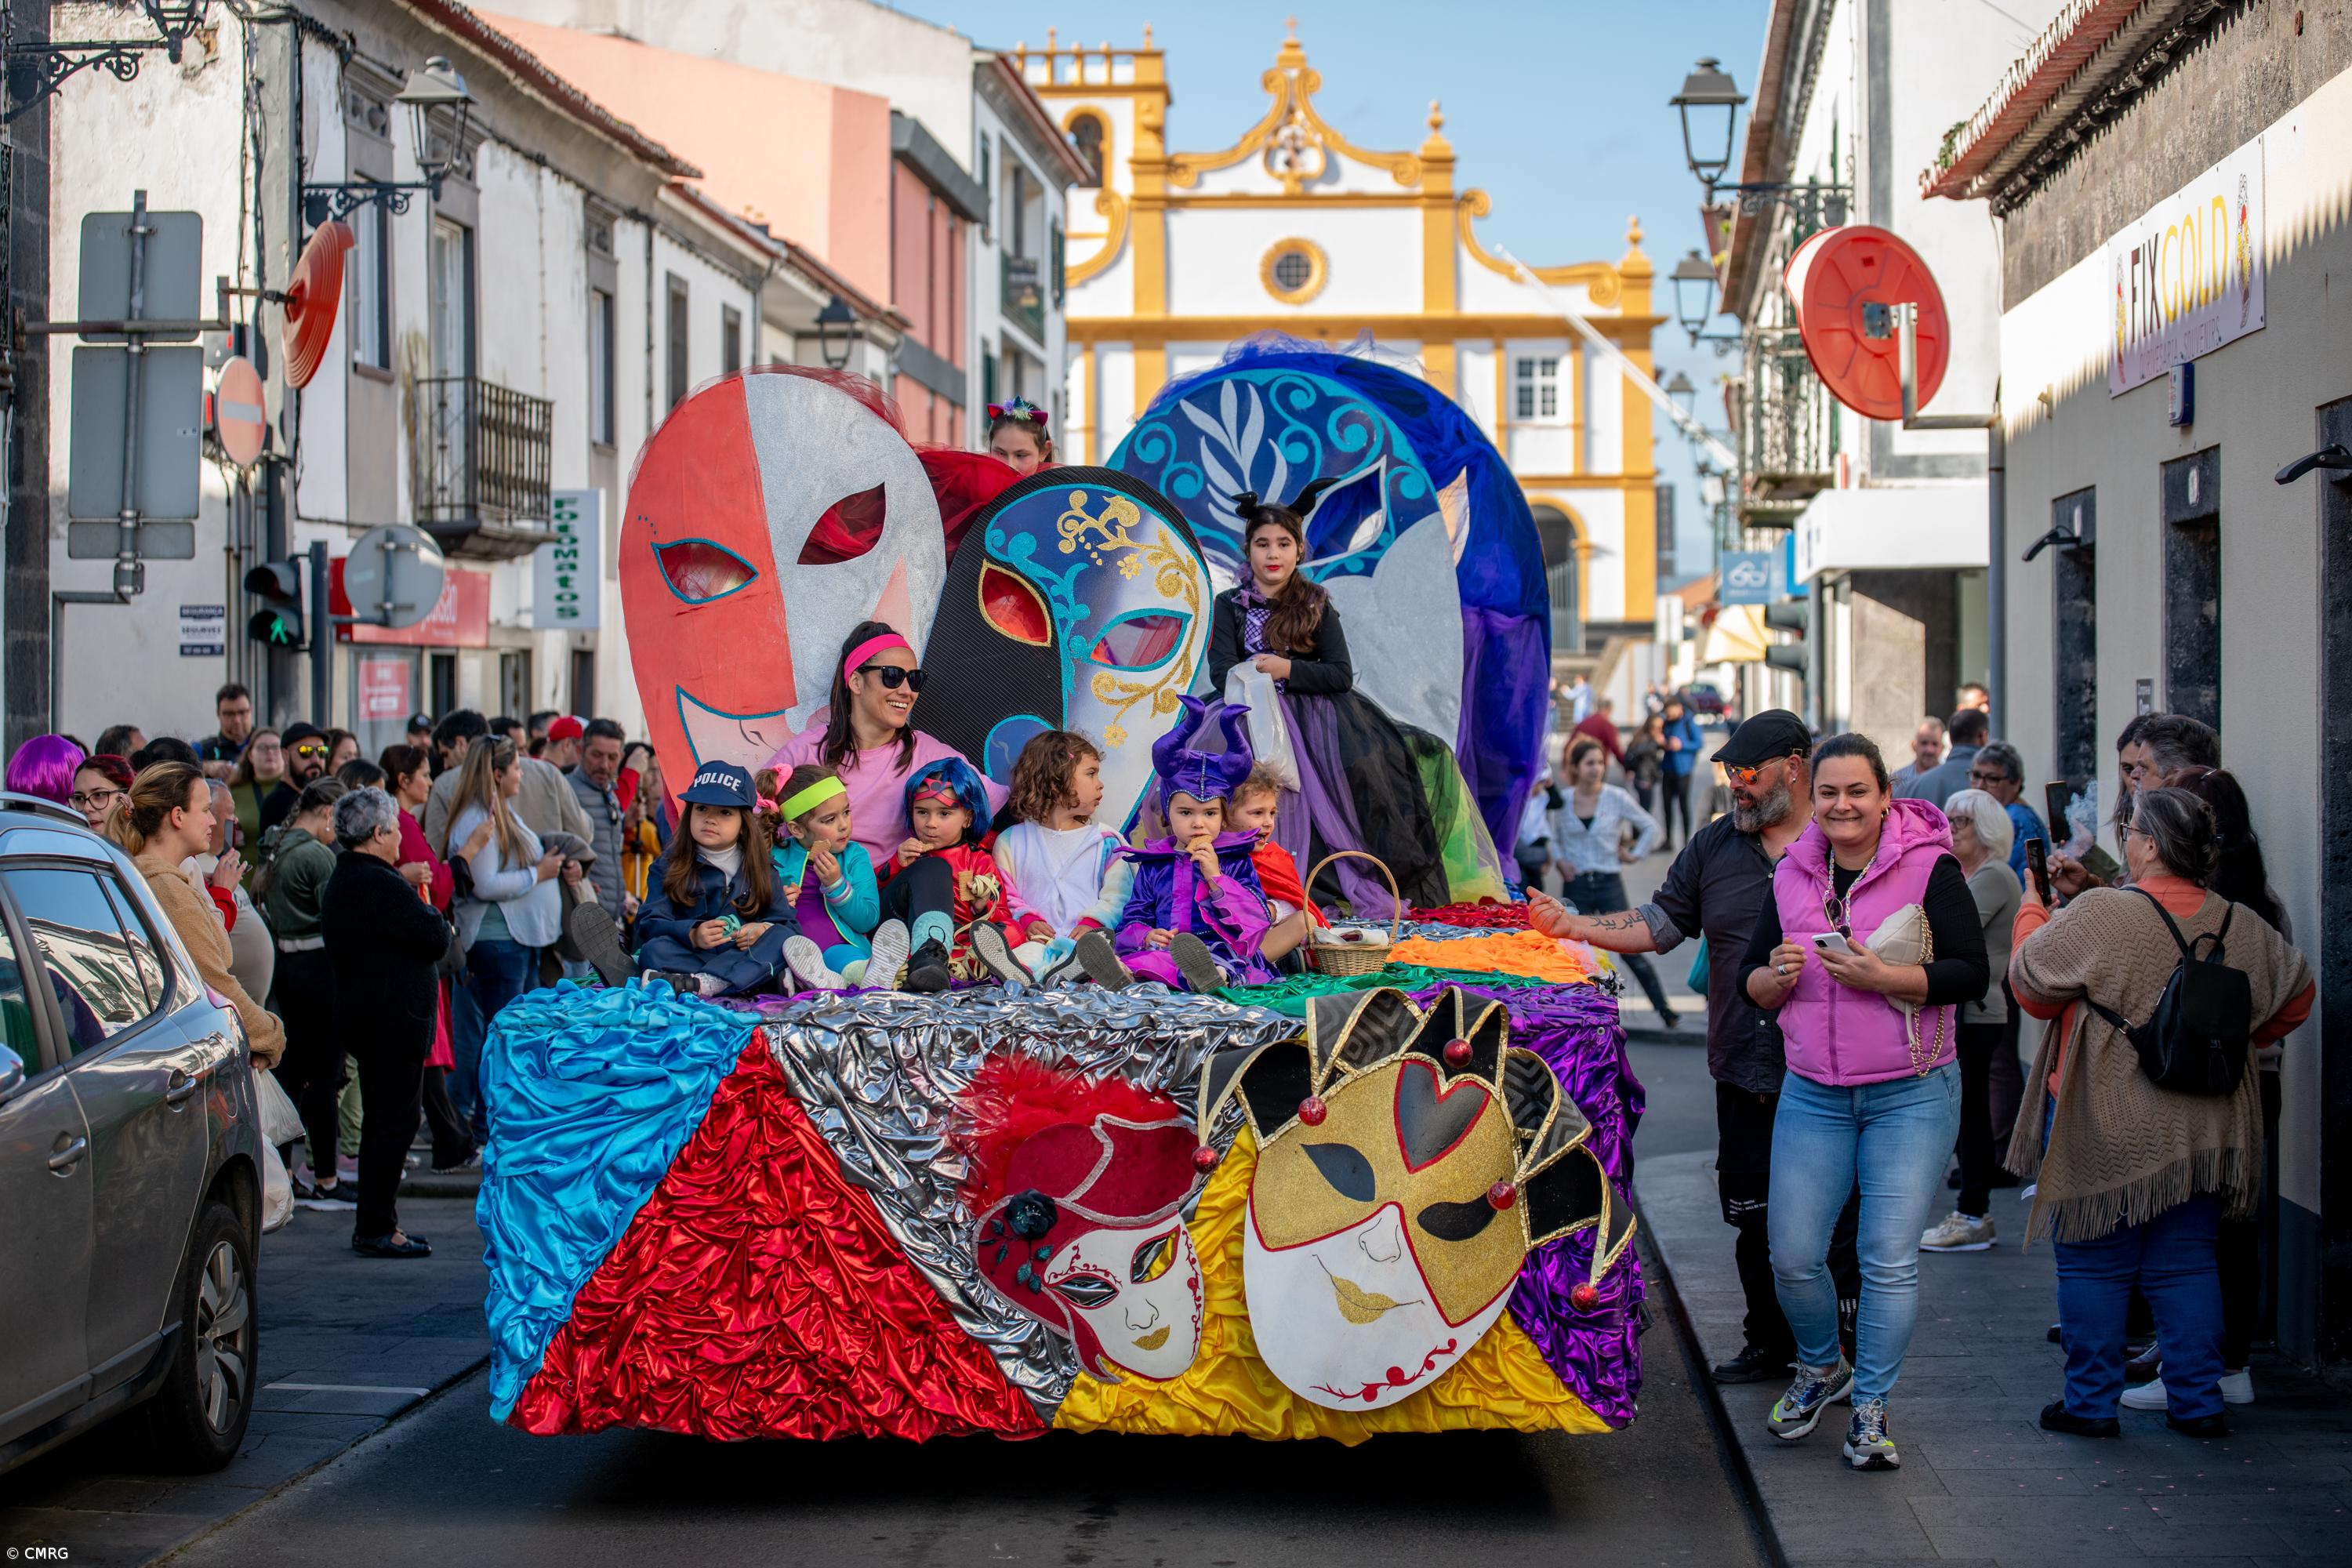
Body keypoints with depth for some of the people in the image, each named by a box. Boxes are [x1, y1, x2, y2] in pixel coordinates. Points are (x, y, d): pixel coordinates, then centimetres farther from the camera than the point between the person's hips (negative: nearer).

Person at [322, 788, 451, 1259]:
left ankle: (373, 1223, 22)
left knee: (380, 1121, 17)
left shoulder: (341, 881, 13)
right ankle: (376, 1229, -4)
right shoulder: (381, 885, -20)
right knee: (395, 1123, -6)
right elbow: (436, 939, -21)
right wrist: (433, 917, 1)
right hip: (394, 1019, -11)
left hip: (361, 1014, 11)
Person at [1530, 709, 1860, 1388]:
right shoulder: (1716, 845, 11)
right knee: (1753, 1221, 11)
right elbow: (1662, 923, 11)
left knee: (1837, 1224, -1)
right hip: (1746, 1076, 5)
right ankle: (1770, 1342, 26)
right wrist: (1576, 926, 0)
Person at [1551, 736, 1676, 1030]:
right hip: (1577, 885, 2)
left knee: (1630, 951, -8)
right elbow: (1555, 836, 19)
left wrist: (1635, 854, 1)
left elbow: (1651, 827, 7)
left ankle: (1664, 1010, -3)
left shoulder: (1616, 797, -4)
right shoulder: (1563, 799, 2)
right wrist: (1560, 859, 2)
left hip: (1609, 883, -2)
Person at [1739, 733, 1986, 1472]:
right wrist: (1777, 976, -10)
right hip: (1813, 1096, 4)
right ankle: (1822, 1366, 31)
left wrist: (1880, 977, -23)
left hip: (1911, 1095, -4)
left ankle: (1870, 1406, 11)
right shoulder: (1792, 876, 7)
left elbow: (1971, 973, -13)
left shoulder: (1929, 868, -7)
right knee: (1792, 1258, 2)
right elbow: (1750, 981, 13)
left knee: (1889, 1260, -4)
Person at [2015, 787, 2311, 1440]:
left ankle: (2091, 1402, 11)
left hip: (2110, 1134, -5)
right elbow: (2296, 994, 16)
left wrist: (2033, 910, 11)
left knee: (2092, 1264, 6)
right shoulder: (2242, 926, 2)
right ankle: (2198, 1403, 16)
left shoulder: (2098, 915, -16)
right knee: (2186, 1264, 13)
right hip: (2203, 1133, 5)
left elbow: (2031, 982, -5)